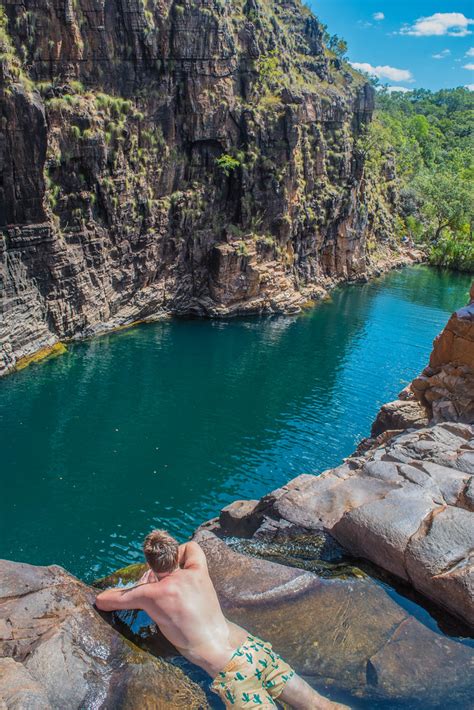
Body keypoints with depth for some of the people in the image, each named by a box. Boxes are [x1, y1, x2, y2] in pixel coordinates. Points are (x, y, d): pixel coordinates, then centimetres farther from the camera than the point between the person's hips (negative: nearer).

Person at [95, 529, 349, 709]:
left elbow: (101, 601, 14)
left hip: (232, 672, -6)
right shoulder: (197, 571, 12)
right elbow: (191, 545, 37)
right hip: (255, 647, 6)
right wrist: (169, 560, 34)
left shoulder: (150, 594, -2)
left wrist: (138, 586, 28)